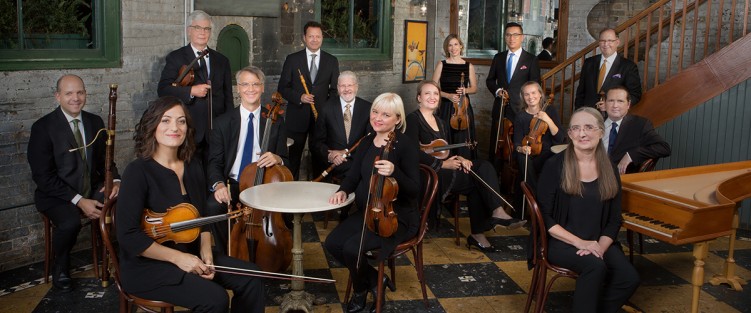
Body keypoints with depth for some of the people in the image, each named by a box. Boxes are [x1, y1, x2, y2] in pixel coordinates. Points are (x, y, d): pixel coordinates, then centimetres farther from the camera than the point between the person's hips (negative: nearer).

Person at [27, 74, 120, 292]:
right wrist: (78, 200, -22)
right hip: (57, 194, -4)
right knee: (70, 223, -35)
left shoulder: (95, 122, 7)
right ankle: (61, 268, -2)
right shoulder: (43, 127, -8)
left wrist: (115, 180, -12)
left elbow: (104, 159, 12)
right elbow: (43, 176, -13)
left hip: (92, 189, 4)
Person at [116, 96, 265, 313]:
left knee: (251, 278, -7)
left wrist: (206, 252, -5)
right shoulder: (138, 171, -16)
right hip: (147, 265, -7)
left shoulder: (193, 167, 4)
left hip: (190, 256, 7)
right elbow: (128, 236, -19)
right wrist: (177, 257, -21)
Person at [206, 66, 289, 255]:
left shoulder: (275, 121, 8)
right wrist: (218, 184, -19)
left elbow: (285, 160, 8)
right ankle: (224, 255, -6)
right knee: (213, 206, -31)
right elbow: (214, 161, 3)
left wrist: (277, 159, -19)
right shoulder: (224, 122, 7)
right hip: (231, 185, 1)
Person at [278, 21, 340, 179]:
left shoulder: (332, 61, 7)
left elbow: (334, 89, 9)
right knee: (293, 158, 4)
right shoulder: (292, 59, 3)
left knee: (320, 157, 6)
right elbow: (283, 87, 3)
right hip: (297, 117, -1)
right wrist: (299, 97, -14)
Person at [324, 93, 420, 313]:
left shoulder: (406, 145, -14)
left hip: (397, 217, -7)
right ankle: (375, 280, 7)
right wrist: (343, 190, -10)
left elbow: (414, 190, -18)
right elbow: (354, 176, 12)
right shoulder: (367, 142, 7)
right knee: (332, 243, -13)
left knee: (352, 248, -24)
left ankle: (362, 289, 9)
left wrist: (394, 172, -36)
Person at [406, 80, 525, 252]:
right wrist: (442, 164, -16)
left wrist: (459, 158, 0)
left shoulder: (441, 123, 23)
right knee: (478, 177, -21)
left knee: (484, 166, -18)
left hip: (445, 170, 7)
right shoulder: (413, 119, -2)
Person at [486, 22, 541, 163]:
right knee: (495, 145, 5)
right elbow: (490, 80, 18)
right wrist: (497, 90, -3)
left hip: (520, 109, -3)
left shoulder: (531, 59, 1)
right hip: (500, 109, 3)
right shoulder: (498, 58, 12)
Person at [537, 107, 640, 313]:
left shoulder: (609, 170, 6)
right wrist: (579, 242, -18)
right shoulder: (555, 166, -7)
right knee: (595, 266, -32)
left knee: (630, 278, -20)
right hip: (561, 242, -4)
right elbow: (544, 216, -9)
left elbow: (614, 220, 7)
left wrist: (601, 246, -12)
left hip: (598, 243, 4)